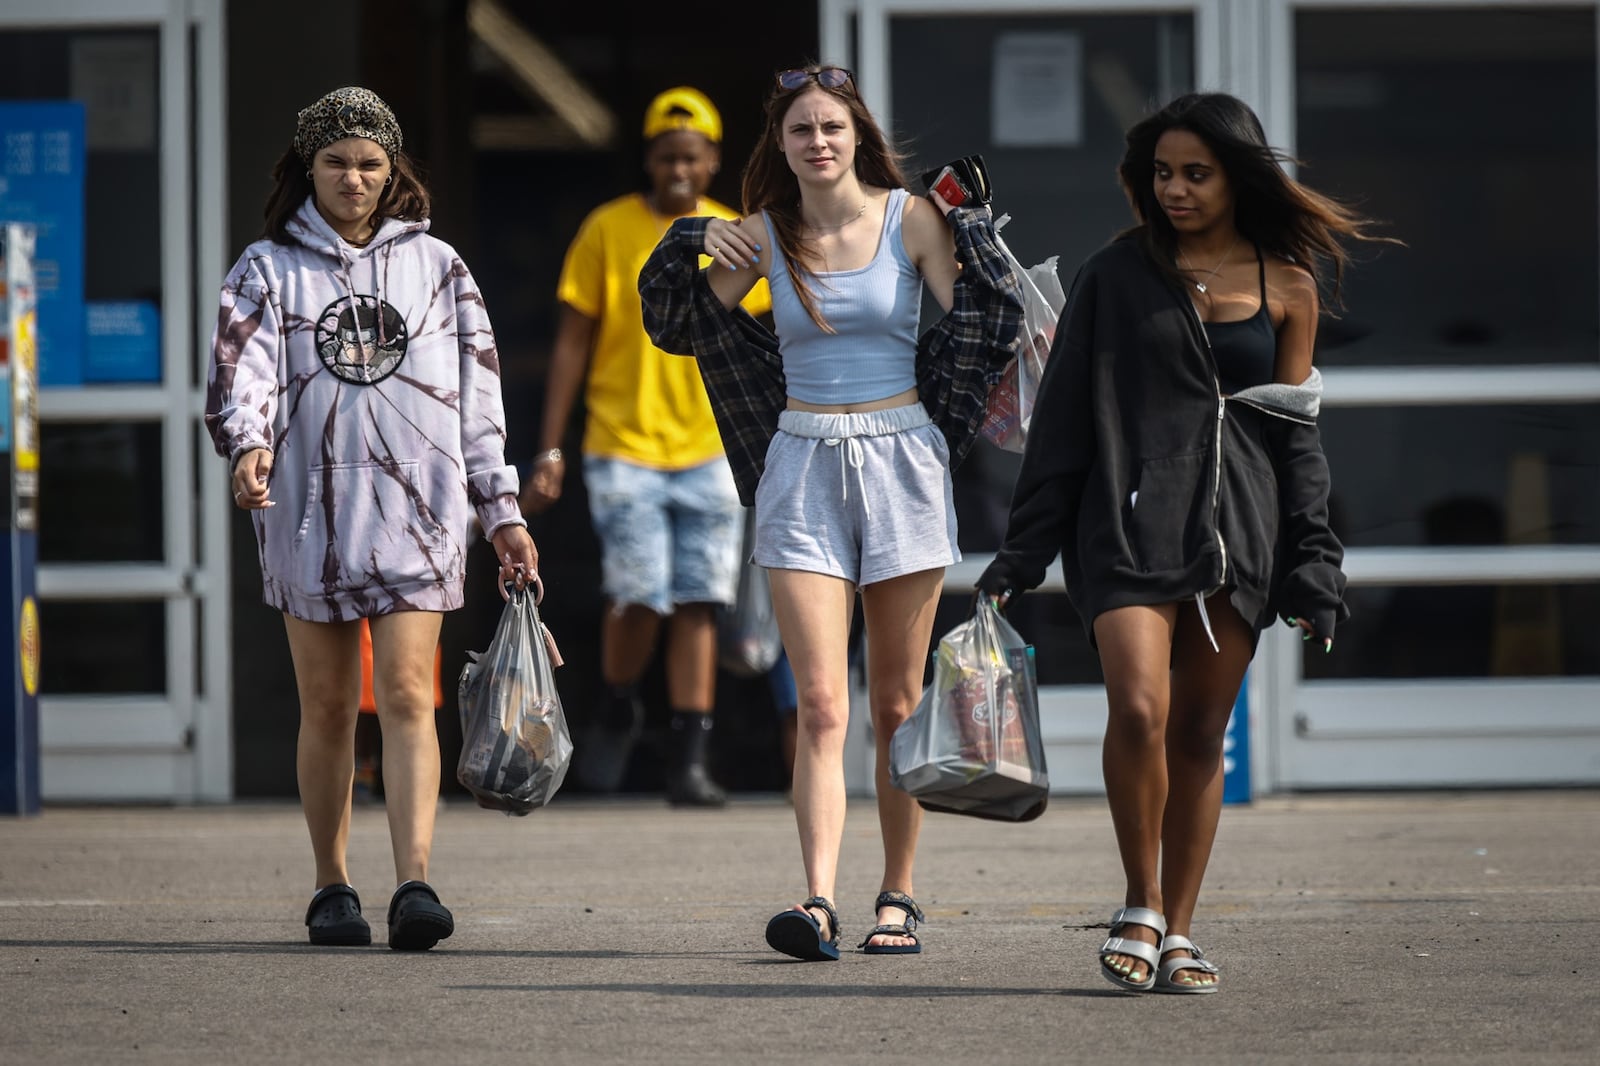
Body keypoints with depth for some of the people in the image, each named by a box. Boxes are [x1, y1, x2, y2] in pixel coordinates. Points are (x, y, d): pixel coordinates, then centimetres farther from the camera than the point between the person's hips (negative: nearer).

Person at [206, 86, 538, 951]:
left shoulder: (434, 265, 12)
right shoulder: (269, 270, 8)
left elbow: (478, 396, 14)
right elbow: (241, 370, -8)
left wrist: (502, 513, 11)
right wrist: (248, 445, -29)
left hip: (416, 508, 0)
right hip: (309, 509, 1)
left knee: (407, 695, -12)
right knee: (327, 708, 6)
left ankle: (413, 884, -21)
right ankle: (331, 888, 16)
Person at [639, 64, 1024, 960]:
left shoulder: (912, 218, -1)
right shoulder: (763, 235, 4)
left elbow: (980, 323, -5)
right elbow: (679, 326, 10)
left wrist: (971, 233, -15)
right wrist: (696, 246, -5)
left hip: (902, 461, -1)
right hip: (802, 469, 1)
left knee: (896, 703, 6)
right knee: (821, 704, -10)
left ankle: (899, 897, 16)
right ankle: (819, 905, -18)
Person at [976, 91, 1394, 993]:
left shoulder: (1286, 287, 8)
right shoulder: (1118, 277, 6)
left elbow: (1297, 434, 12)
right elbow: (1065, 414, 8)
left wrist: (1313, 565, 6)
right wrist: (1024, 548, 4)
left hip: (1238, 525, 1)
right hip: (1131, 517, -1)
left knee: (1201, 731, 3)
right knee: (1139, 708, -18)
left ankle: (1179, 932, 12)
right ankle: (1142, 908, -1)